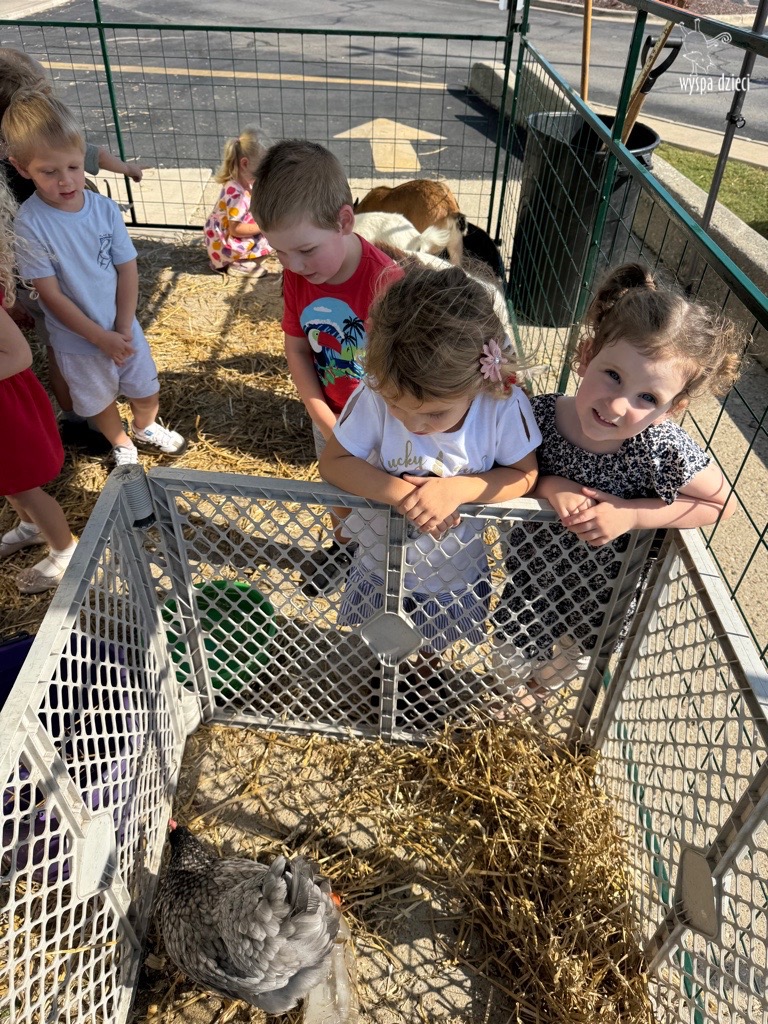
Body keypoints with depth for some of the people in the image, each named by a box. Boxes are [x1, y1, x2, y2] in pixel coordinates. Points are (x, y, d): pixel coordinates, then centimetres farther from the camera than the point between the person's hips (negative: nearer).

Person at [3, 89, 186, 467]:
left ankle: (146, 429, 51)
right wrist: (102, 338, -18)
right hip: (77, 340, -2)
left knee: (146, 392, 19)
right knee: (101, 401, 19)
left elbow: (127, 270, -7)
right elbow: (50, 295, -18)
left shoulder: (104, 208, -12)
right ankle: (121, 445, 48)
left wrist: (124, 329, -13)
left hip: (123, 328, 3)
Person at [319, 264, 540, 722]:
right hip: (379, 565, 0)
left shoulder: (505, 407, -31)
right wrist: (399, 492, -41)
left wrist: (459, 488, -39)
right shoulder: (374, 397, -32)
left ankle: (429, 668, 69)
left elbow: (525, 475, -19)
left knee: (436, 639, 33)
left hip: (455, 575, 1)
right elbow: (333, 461, -24)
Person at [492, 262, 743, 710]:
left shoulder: (664, 451, -34)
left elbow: (721, 503, -16)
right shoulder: (539, 414, -30)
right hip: (530, 573, 0)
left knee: (568, 663, 32)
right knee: (513, 660, 26)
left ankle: (542, 690, 70)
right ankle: (516, 691, 65)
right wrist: (549, 485, -32)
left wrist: (630, 514, -28)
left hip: (598, 592, 0)